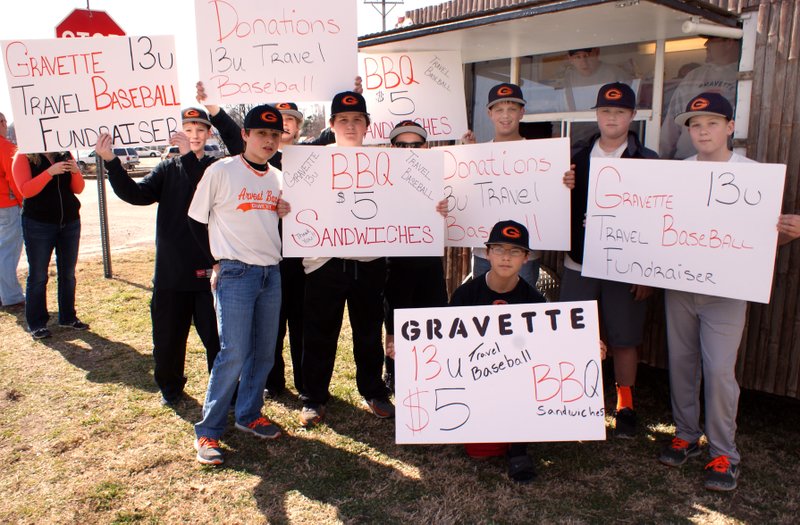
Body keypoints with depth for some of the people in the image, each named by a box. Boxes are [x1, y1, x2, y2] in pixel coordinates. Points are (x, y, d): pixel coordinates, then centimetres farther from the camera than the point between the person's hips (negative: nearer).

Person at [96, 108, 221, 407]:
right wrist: (111, 162, -18)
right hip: (170, 270, 3)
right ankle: (170, 386, 36)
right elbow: (136, 194, -6)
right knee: (167, 336, 15)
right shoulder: (168, 169, 9)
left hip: (207, 269, -3)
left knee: (216, 335, 3)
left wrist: (189, 157, -27)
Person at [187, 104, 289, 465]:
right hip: (235, 273, -6)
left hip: (271, 272, 6)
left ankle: (248, 414, 28)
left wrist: (287, 213, 1)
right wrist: (217, 260, 0)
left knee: (264, 351, 10)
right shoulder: (220, 171, -7)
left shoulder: (278, 178, 10)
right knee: (234, 353, -7)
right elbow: (196, 221, 1)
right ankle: (208, 430, 7)